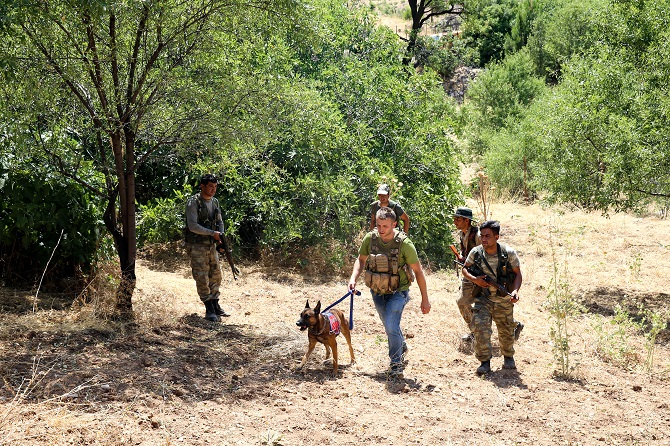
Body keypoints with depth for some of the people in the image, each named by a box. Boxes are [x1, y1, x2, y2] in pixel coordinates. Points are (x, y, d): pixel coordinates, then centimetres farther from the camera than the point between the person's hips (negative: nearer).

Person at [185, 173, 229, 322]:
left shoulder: (215, 202, 9)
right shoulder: (193, 202, -13)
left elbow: (220, 222, 16)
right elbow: (193, 226, -20)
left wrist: (221, 235, -5)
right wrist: (212, 233, -20)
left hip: (211, 245, 7)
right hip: (197, 247, -7)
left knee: (215, 276, 10)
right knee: (202, 278, -7)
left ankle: (216, 306, 21)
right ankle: (209, 310, -3)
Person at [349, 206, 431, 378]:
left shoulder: (404, 243, -22)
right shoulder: (370, 238, -13)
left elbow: (418, 271, -13)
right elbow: (361, 260, 5)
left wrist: (425, 299, -10)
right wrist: (353, 278, -14)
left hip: (397, 291, -4)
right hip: (377, 291, 5)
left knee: (391, 327, -19)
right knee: (390, 326, 22)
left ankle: (396, 363, 0)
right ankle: (402, 347, 50)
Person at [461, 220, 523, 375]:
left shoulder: (509, 253, -14)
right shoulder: (476, 253, -10)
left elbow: (518, 274, -5)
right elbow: (465, 269, 6)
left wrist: (515, 290, -22)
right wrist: (474, 279, -14)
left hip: (504, 300, 0)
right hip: (483, 298, 0)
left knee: (506, 331, 15)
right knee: (480, 328, -17)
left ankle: (508, 357, 42)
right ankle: (484, 361, -2)